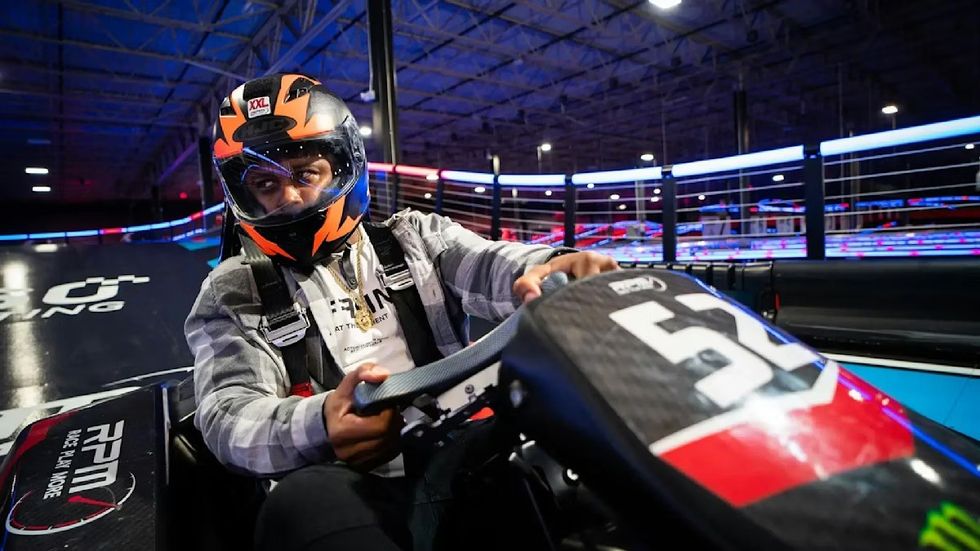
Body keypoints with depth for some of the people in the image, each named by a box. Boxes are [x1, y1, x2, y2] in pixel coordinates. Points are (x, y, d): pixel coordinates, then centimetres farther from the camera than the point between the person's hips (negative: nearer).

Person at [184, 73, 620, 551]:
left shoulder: (415, 236, 15)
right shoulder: (232, 293, 10)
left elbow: (489, 265, -3)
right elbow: (229, 415, -3)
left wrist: (552, 270, -29)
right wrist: (317, 424, -27)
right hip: (354, 489, -1)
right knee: (305, 501, -35)